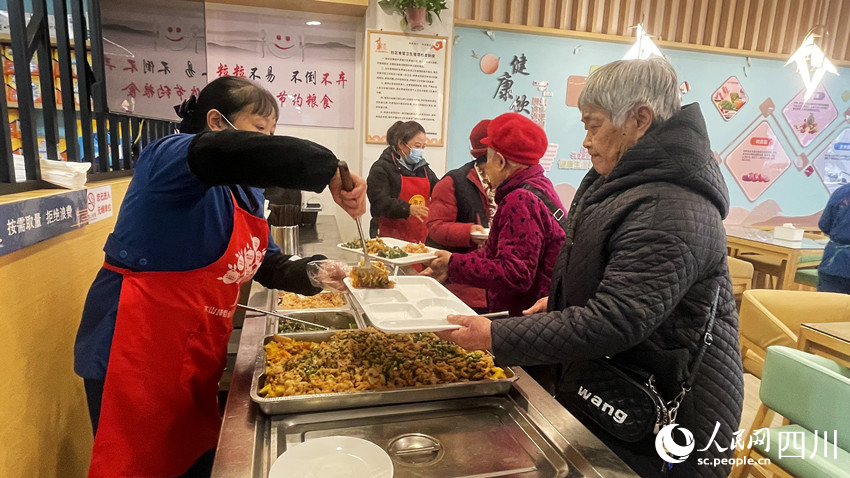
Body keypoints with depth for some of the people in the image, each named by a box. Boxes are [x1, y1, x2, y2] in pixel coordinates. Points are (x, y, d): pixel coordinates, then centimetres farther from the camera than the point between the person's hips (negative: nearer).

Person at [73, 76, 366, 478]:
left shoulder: (246, 193, 11)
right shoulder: (173, 156, -16)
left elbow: (267, 264, 12)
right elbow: (235, 151, -40)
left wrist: (312, 273, -7)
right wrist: (332, 171, -38)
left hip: (196, 359, 8)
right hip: (138, 352, -8)